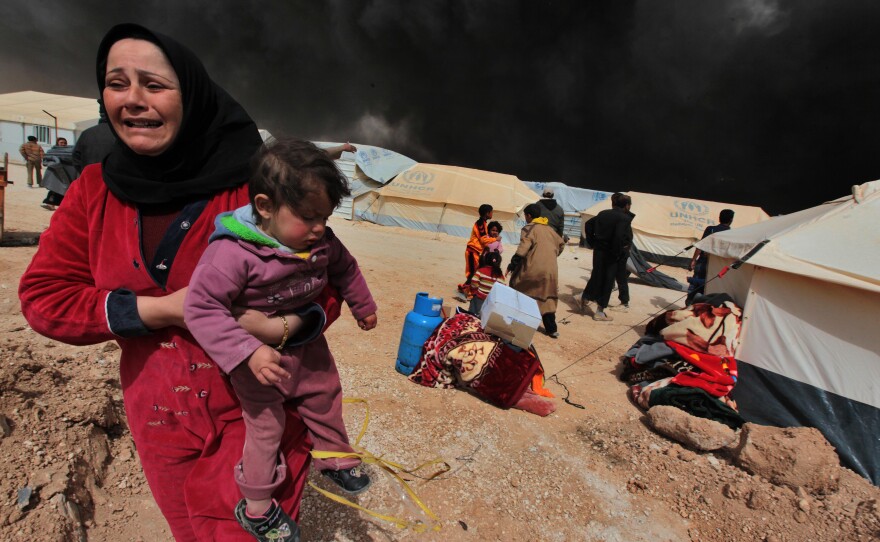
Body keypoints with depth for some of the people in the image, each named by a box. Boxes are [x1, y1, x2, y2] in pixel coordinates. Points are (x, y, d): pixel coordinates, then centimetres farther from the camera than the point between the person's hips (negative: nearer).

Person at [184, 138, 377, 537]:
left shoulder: (323, 243, -12)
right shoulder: (233, 252, -30)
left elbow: (345, 269, 7)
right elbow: (201, 307, -28)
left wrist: (363, 306, 20)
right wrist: (249, 352, -36)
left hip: (308, 344, 5)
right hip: (260, 358, -5)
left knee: (325, 399, 21)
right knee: (266, 426, 8)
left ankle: (335, 458, 50)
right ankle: (256, 506, 35)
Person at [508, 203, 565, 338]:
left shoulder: (529, 228, -3)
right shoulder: (549, 229, 18)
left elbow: (523, 248, -16)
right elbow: (561, 244, 29)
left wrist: (512, 264, -14)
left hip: (533, 269, -6)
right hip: (550, 270, 6)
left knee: (518, 292, 11)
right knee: (547, 298, 14)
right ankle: (551, 329, 14)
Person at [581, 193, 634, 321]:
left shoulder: (603, 214, 8)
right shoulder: (624, 218, -14)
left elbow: (588, 224, 13)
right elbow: (619, 237, -27)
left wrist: (592, 242, 13)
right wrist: (617, 252, -15)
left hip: (599, 251, 6)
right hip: (612, 254, -6)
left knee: (596, 276, 21)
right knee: (608, 281, 3)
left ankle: (585, 299, 27)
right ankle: (600, 311, 8)